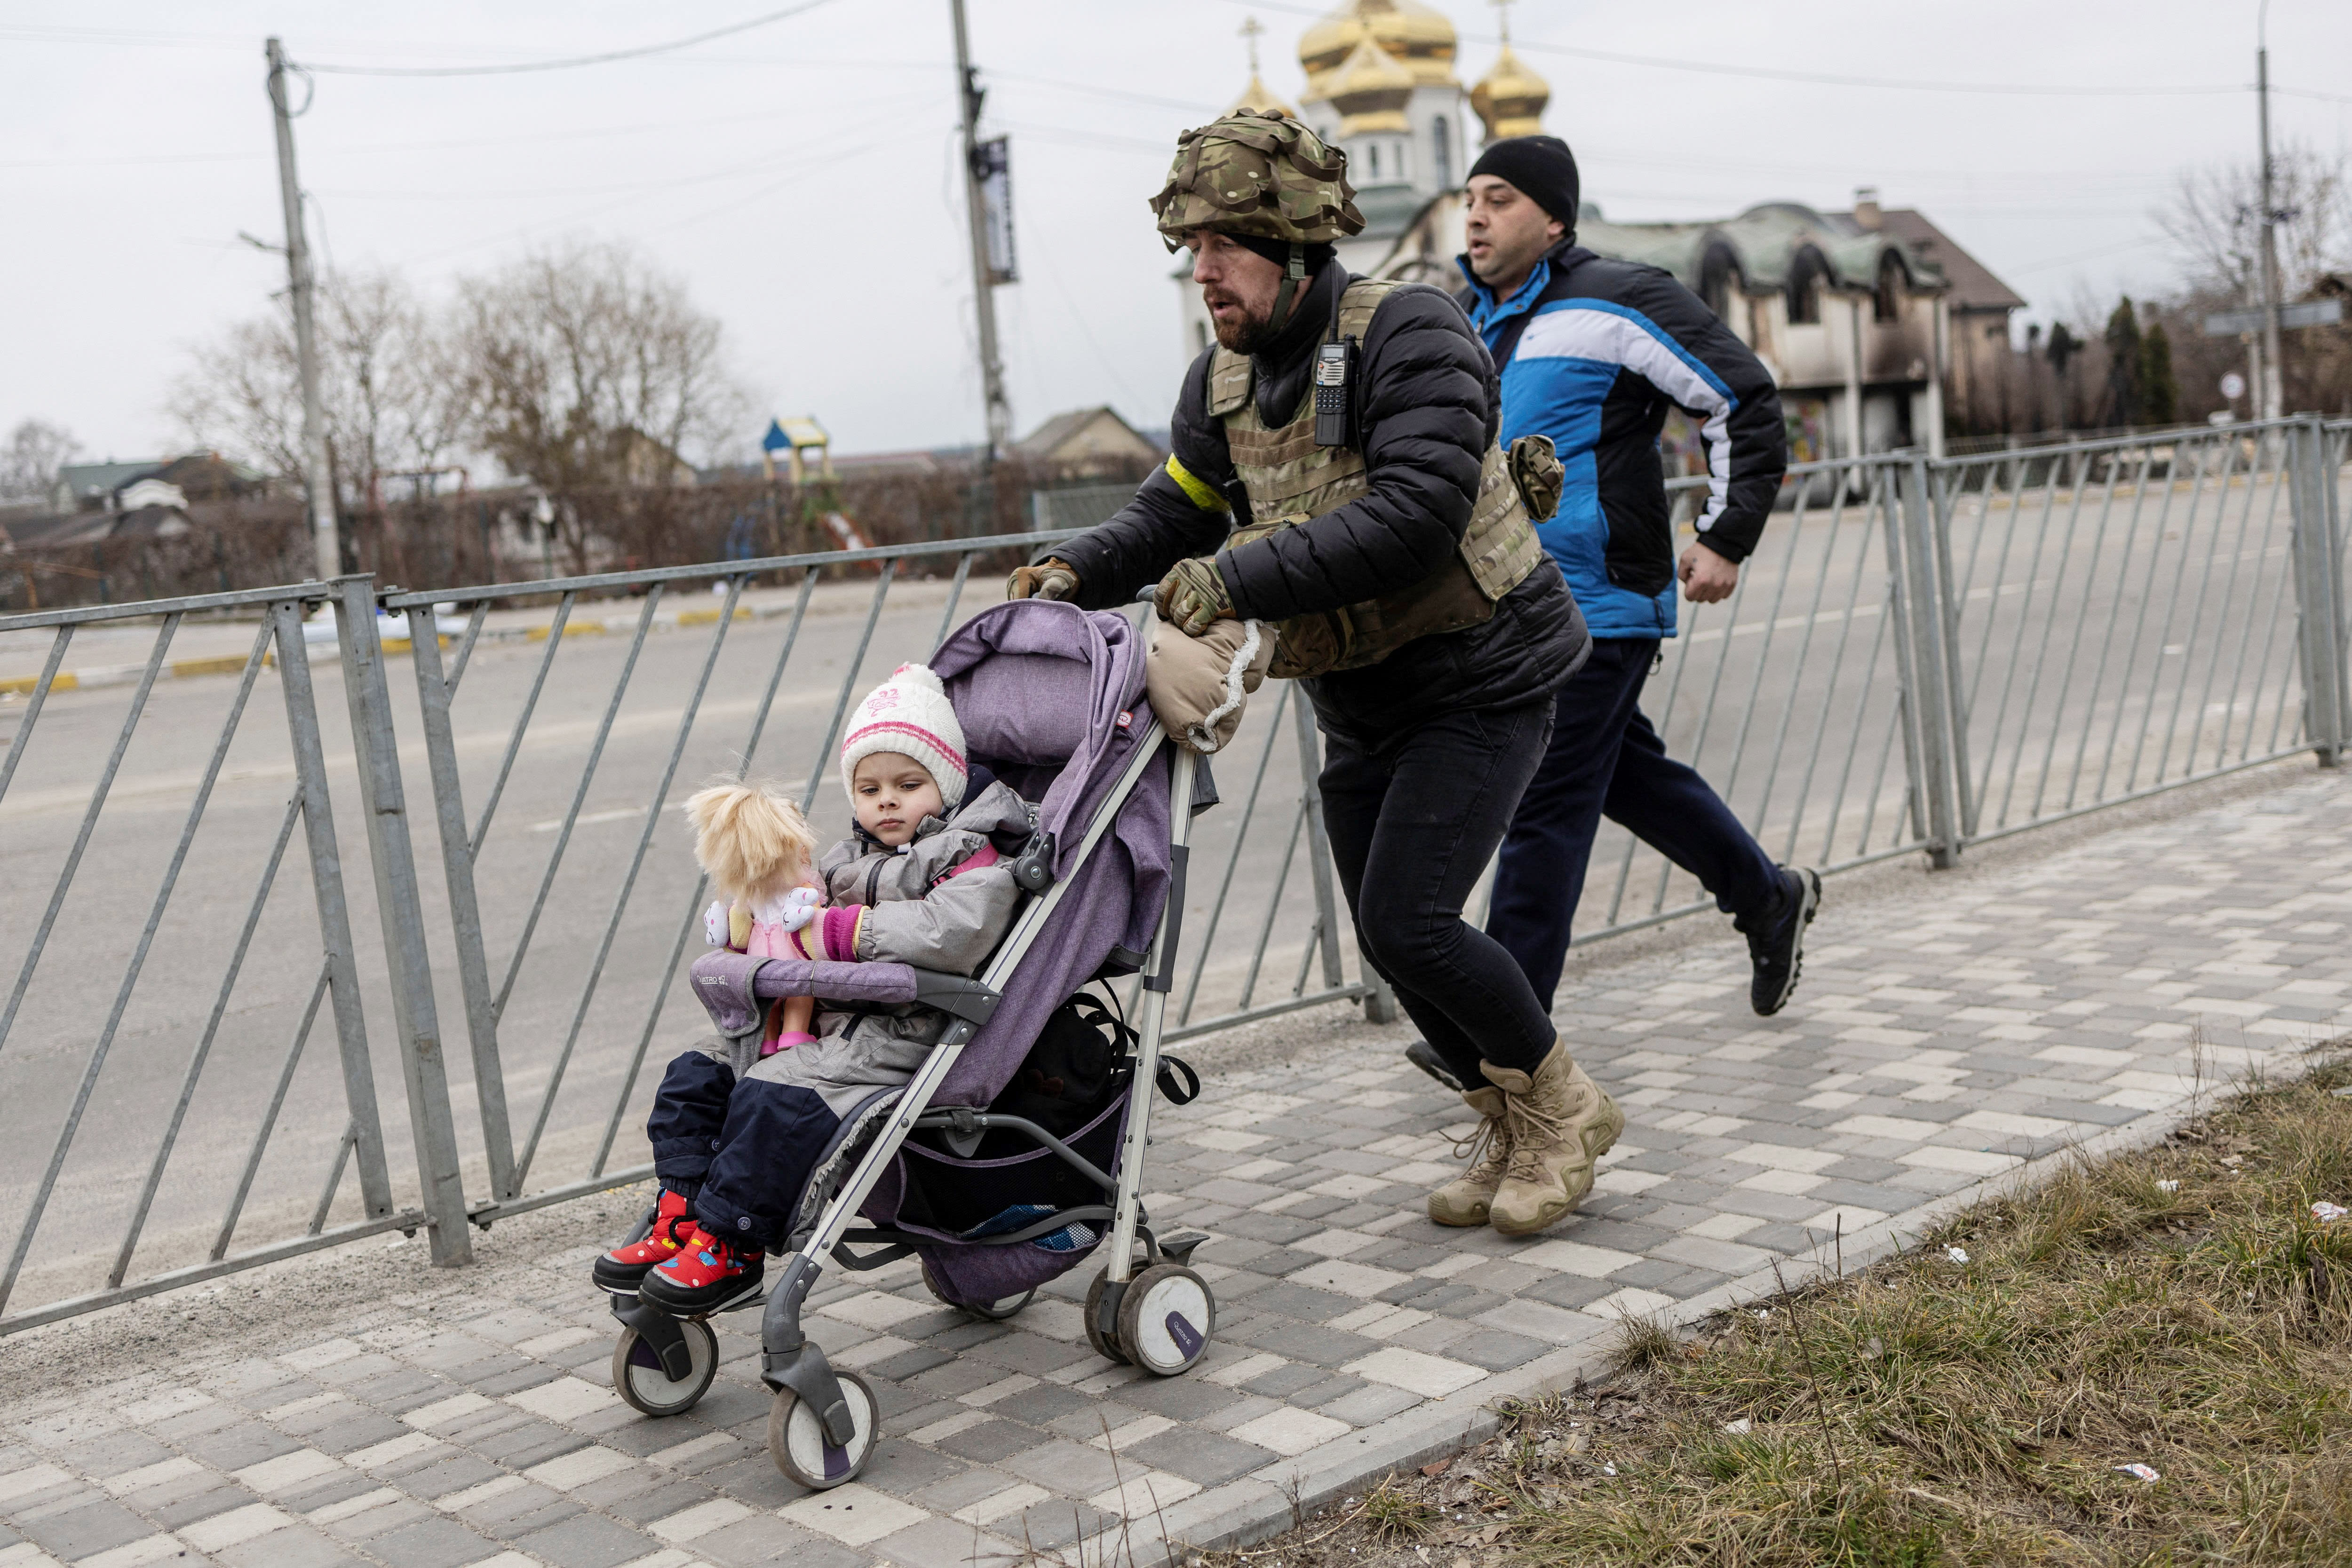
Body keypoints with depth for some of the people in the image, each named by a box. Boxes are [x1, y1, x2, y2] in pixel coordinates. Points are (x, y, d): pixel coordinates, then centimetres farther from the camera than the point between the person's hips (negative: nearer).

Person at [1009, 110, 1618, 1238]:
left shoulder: (1407, 333, -19)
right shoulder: (1223, 381, 4)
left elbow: (1415, 513, -31)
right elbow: (1175, 513, 8)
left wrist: (1241, 578, -35)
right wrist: (1080, 572, -13)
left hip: (1478, 679, -8)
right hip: (1360, 701, 8)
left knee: (1406, 919, -15)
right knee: (1388, 938, 9)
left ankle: (1565, 1106, 9)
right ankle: (1513, 1130, 29)